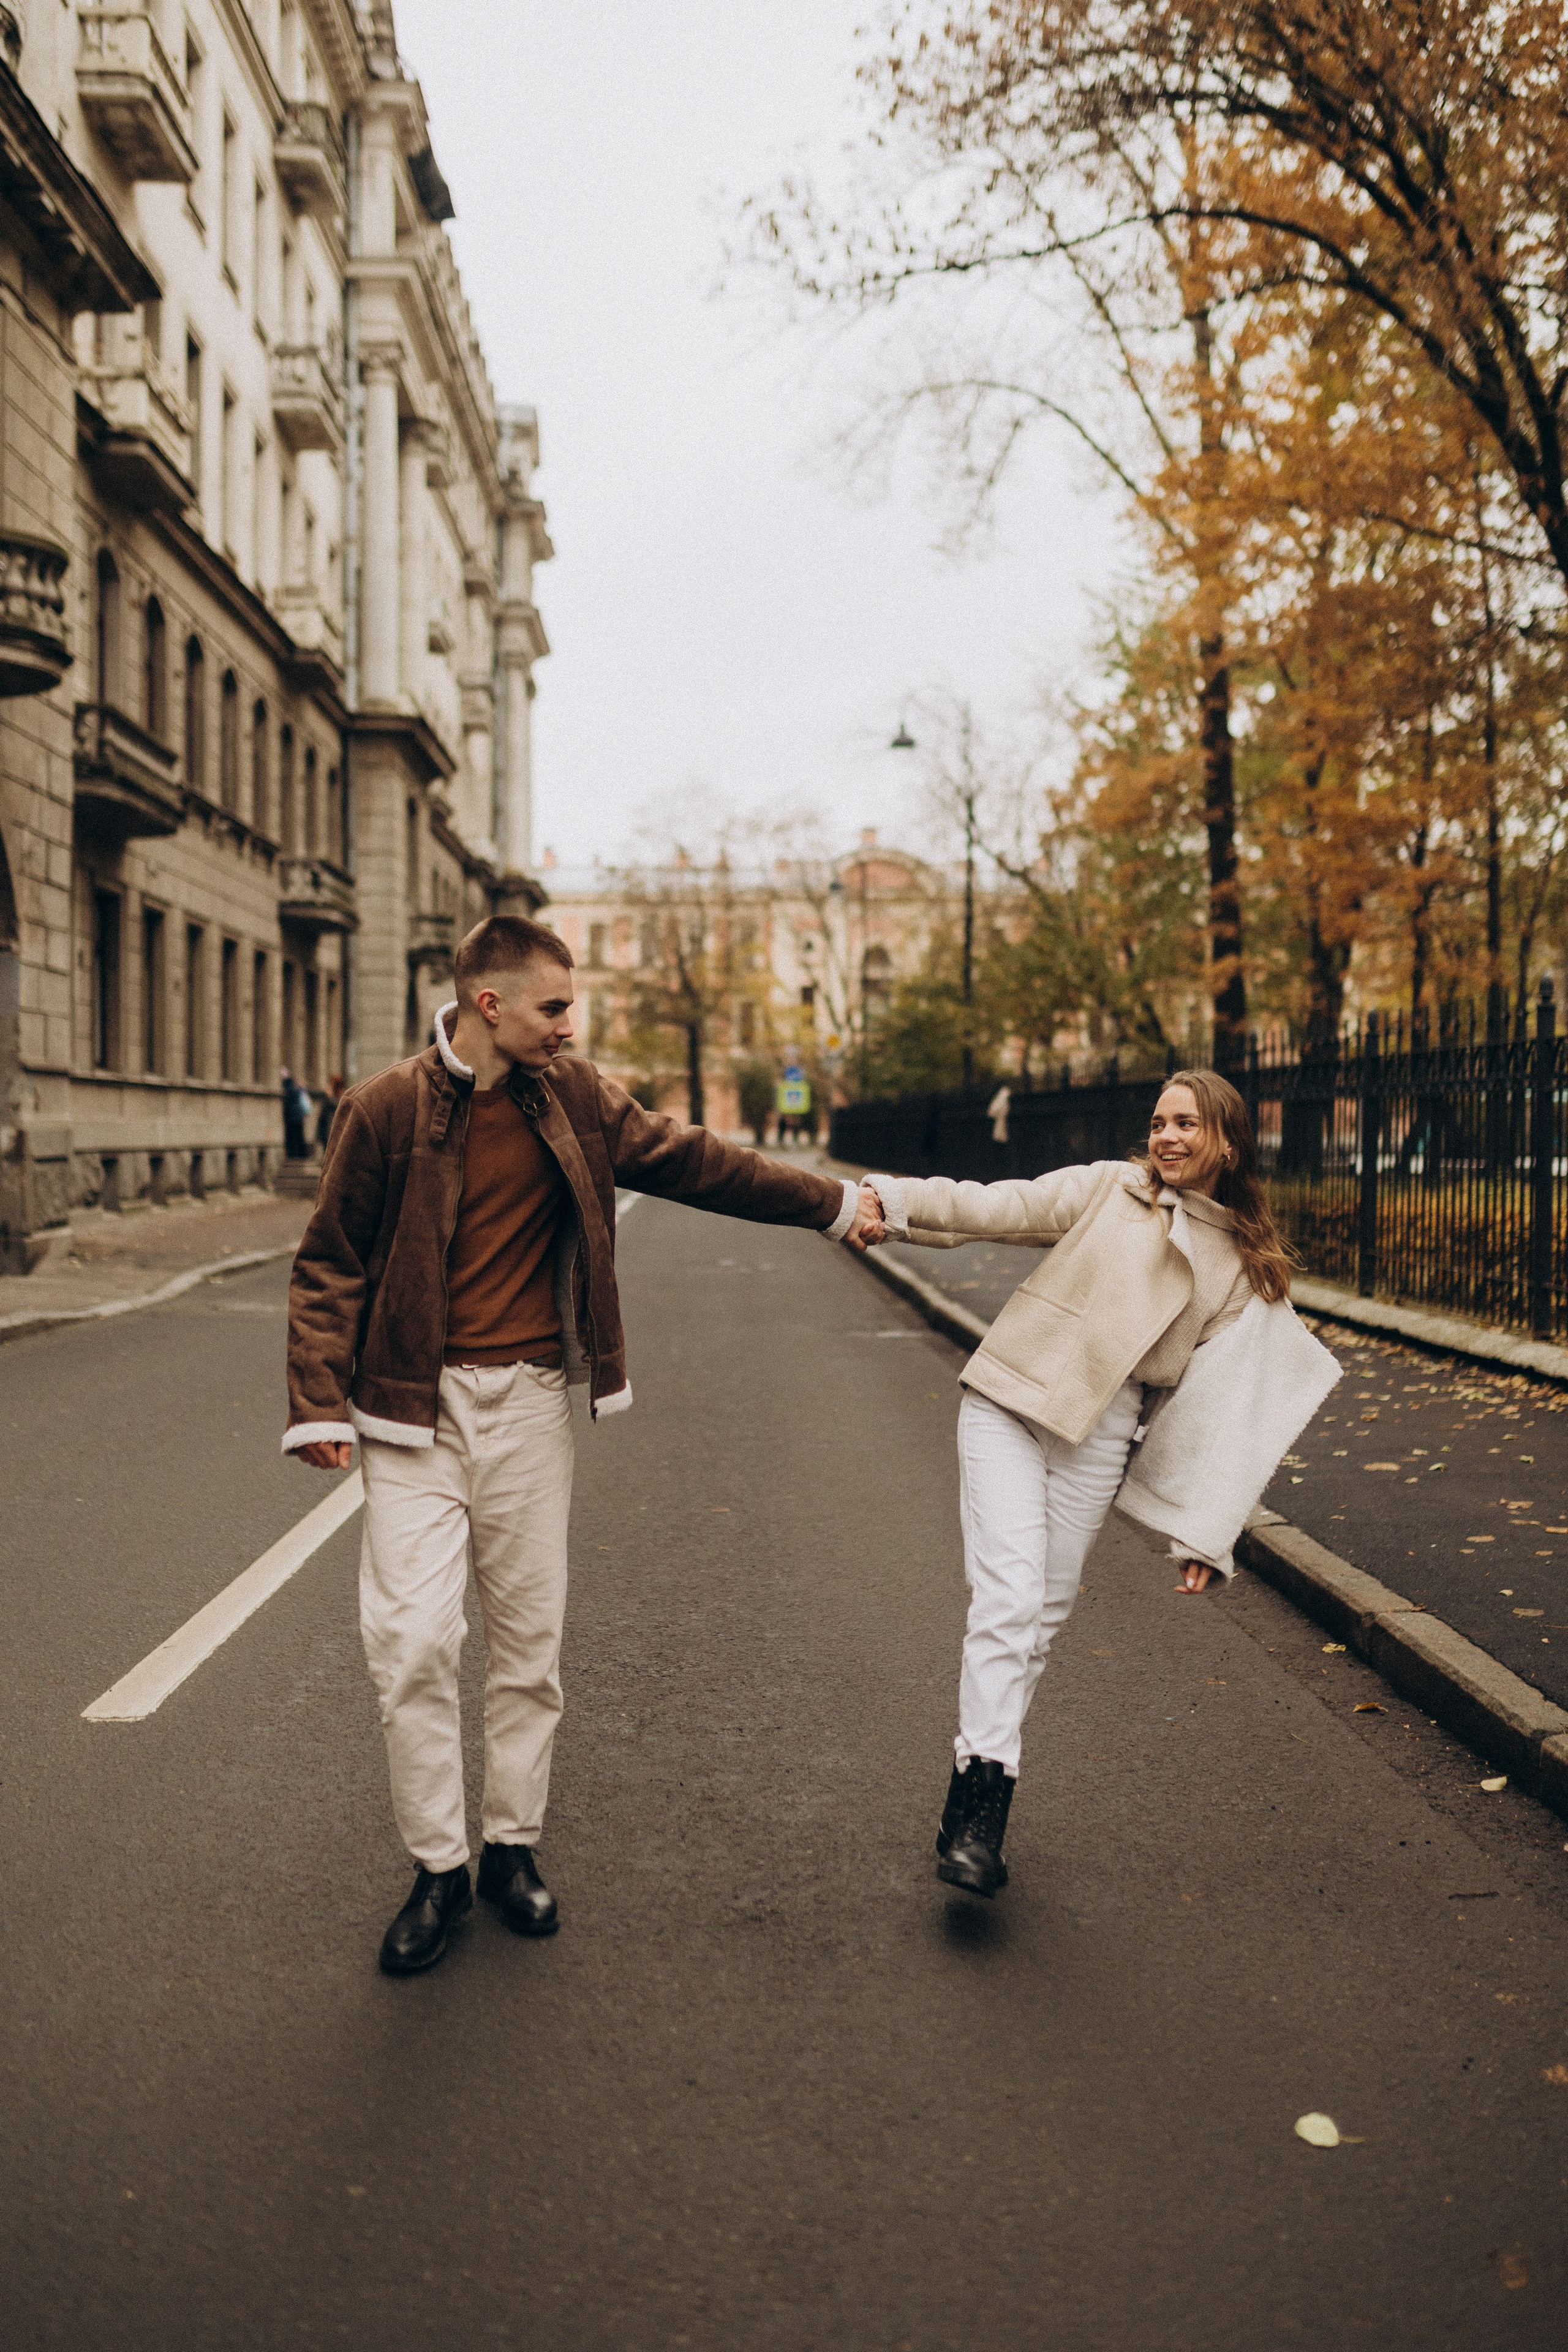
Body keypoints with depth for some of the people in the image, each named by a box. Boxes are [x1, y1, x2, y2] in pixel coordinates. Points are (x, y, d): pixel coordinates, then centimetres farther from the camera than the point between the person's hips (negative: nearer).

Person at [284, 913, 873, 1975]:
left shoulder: (574, 1098, 4)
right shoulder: (386, 1110, -5)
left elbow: (693, 1160, 12)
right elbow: (331, 1263, -1)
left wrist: (830, 1202, 13)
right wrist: (320, 1401, -10)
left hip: (531, 1402, 3)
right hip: (415, 1407, -3)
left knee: (530, 1636, 9)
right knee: (414, 1638, -6)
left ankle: (513, 1846, 26)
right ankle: (438, 1867, 12)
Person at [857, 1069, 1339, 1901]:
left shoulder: (1245, 1264, 10)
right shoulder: (1110, 1188, 6)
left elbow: (1227, 1401, 6)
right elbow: (997, 1206, -3)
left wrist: (1205, 1530, 1)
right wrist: (894, 1201, -19)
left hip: (1100, 1437, 2)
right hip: (1009, 1402, -2)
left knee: (1045, 1615, 5)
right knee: (1008, 1597, -13)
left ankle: (979, 1767, 21)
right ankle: (978, 1806, -12)